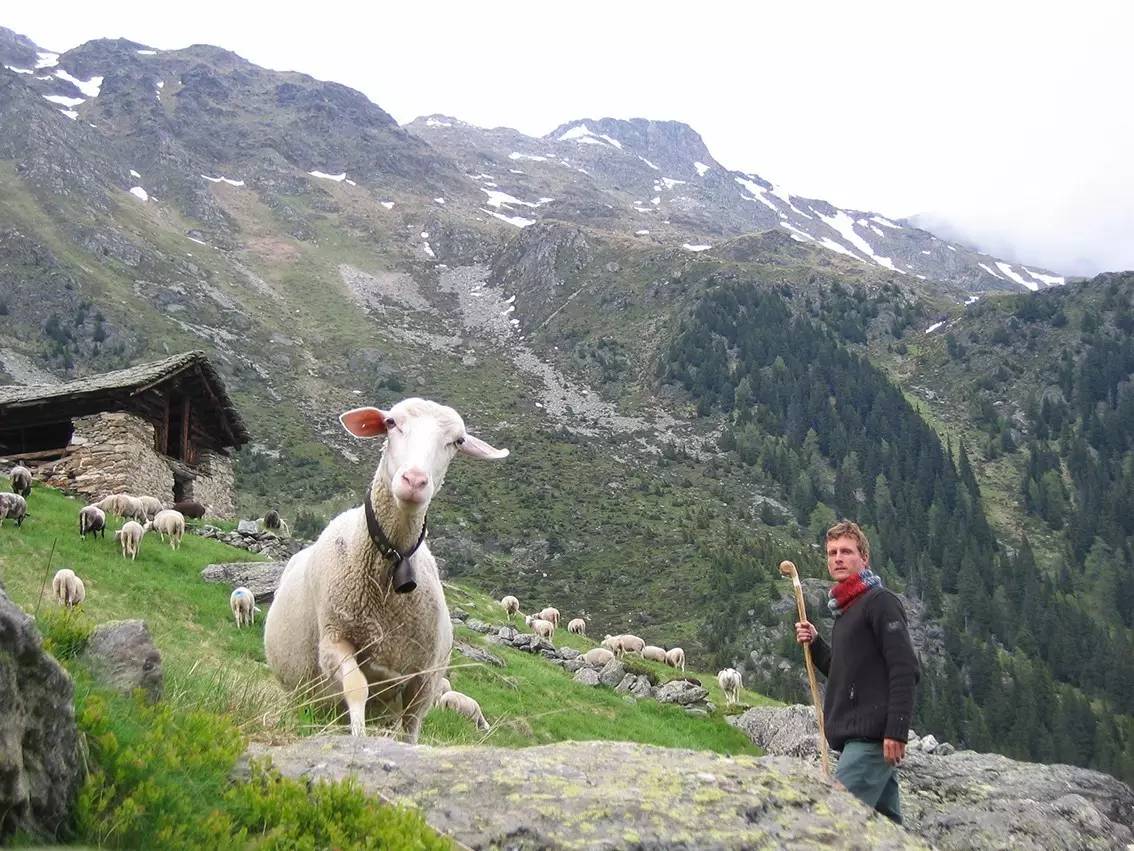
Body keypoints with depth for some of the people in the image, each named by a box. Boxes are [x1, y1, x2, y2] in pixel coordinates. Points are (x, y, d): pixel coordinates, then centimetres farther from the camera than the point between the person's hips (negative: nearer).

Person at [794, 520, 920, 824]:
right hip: (854, 737, 9)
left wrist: (896, 731, -22)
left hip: (872, 738, -9)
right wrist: (815, 644, 10)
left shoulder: (880, 601, -7)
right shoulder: (845, 610, 20)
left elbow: (905, 670, -15)